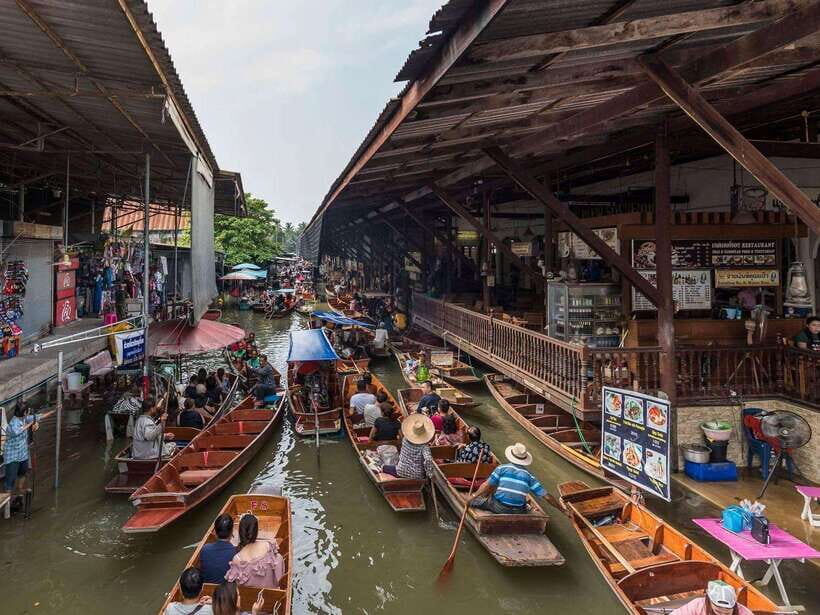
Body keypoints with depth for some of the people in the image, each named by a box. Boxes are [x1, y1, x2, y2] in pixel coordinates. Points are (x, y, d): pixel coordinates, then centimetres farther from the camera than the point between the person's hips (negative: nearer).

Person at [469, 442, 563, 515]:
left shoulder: (502, 468, 0)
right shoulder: (529, 476, 5)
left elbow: (487, 485, -3)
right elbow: (547, 496, 3)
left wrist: (473, 497, 9)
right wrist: (563, 510, 12)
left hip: (499, 508, -1)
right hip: (518, 512, 1)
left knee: (475, 501, 19)